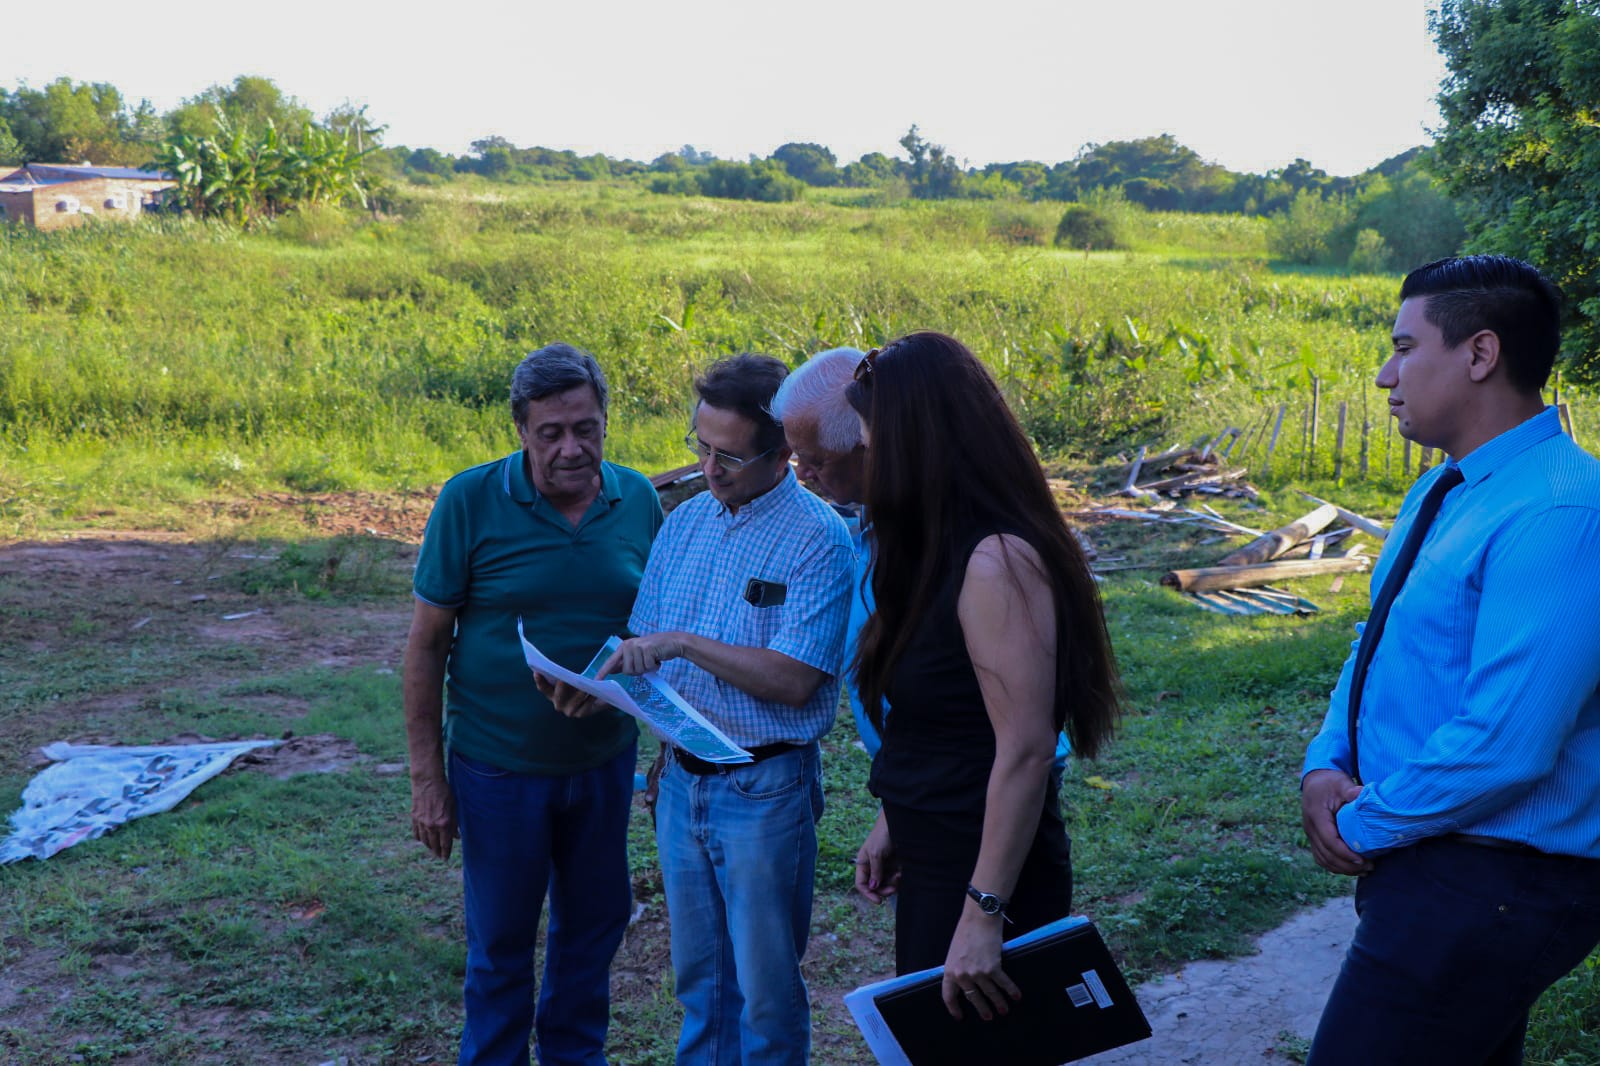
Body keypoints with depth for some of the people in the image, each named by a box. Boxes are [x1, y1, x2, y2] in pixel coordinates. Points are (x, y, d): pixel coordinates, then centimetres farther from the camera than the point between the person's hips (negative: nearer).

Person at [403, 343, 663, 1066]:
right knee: (501, 943, 11)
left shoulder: (638, 501, -4)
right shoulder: (470, 502, -13)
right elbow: (427, 642, -8)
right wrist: (426, 777, -9)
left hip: (605, 762, 3)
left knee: (592, 928, 18)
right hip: (500, 768, -3)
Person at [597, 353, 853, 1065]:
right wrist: (594, 683, -10)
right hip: (683, 779, 6)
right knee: (697, 972, 19)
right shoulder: (685, 522, 6)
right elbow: (647, 643, 10)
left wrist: (685, 644, -23)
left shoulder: (818, 539, -14)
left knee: (765, 984, 7)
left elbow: (794, 680, -21)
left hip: (766, 787, -6)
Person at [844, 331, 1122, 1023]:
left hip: (985, 873, -10)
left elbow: (1025, 750, -27)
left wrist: (983, 914, -26)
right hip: (931, 862, 10)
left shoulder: (999, 562, -23)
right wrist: (892, 825, 15)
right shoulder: (944, 552, 8)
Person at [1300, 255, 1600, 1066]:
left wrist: (1362, 824, -15)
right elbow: (1376, 646, 16)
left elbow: (1505, 745, -28)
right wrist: (1324, 769, -2)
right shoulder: (1439, 492, 9)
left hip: (1488, 889, -9)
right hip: (1427, 860, 9)